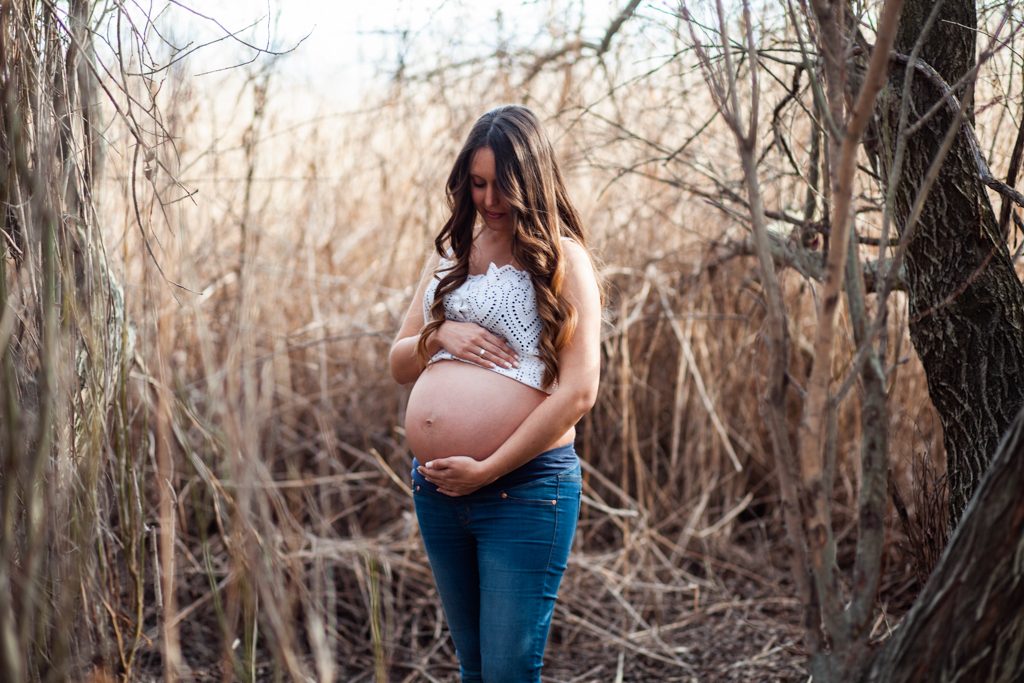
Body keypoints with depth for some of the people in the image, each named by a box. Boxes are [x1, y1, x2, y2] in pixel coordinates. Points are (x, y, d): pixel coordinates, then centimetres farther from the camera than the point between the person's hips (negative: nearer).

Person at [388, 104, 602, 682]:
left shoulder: (563, 258, -5)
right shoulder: (453, 254, 15)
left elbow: (579, 392, -13)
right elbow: (401, 365, 19)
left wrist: (486, 471, -15)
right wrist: (439, 336, -4)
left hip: (523, 488, -6)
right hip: (438, 489, 6)